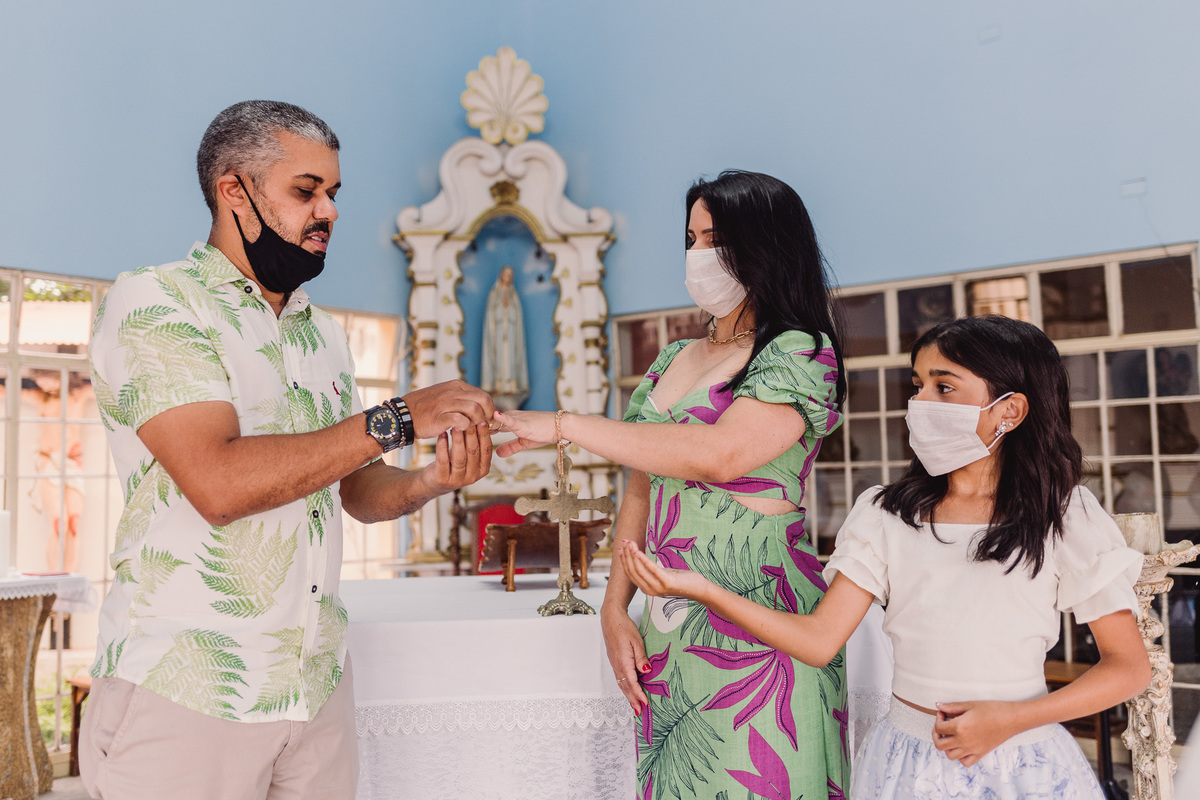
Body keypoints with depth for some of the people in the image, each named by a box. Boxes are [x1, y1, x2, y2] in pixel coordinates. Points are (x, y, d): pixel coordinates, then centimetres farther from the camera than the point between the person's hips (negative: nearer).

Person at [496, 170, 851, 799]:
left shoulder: (801, 354, -7)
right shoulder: (672, 361, 13)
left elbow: (718, 453, -24)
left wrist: (564, 425, -20)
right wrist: (615, 608, 3)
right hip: (667, 629, 6)